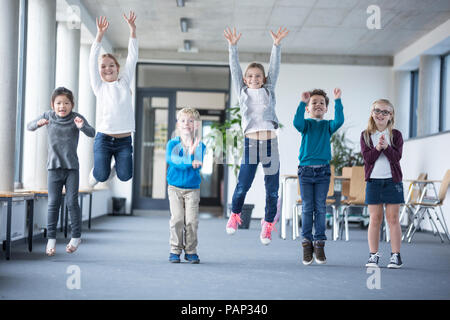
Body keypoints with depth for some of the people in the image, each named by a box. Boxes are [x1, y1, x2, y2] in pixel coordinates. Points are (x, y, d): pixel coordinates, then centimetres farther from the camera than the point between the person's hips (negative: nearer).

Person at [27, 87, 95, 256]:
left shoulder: (77, 118, -5)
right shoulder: (48, 116, 1)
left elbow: (92, 133, -12)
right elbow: (29, 126, 6)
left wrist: (82, 126, -34)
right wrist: (38, 123, -17)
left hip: (72, 167, -1)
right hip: (54, 167, 1)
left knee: (72, 202, -3)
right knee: (53, 203, 0)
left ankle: (76, 236, 10)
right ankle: (51, 238, 5)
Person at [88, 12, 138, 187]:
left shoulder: (124, 82, 11)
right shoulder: (99, 86, 6)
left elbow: (132, 58, 5)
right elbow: (93, 60, -3)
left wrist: (132, 30, -3)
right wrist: (100, 34, -13)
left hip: (124, 140, 2)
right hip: (104, 137, -2)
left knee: (125, 176, -5)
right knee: (101, 176, -10)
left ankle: (116, 166, 29)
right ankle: (96, 171, 25)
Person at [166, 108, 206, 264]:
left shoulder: (200, 145, -2)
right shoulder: (172, 144, -3)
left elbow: (198, 164, -15)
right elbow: (172, 160, -20)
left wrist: (192, 150, -29)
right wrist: (190, 161, -30)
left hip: (192, 189, 0)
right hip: (175, 187, 0)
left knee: (191, 220, -4)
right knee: (177, 219, -6)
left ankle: (191, 250, 8)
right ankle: (175, 250, 6)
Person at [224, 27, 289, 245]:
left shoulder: (269, 90, 15)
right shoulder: (242, 91, 14)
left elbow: (274, 68, 8)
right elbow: (235, 69, 6)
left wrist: (277, 45, -1)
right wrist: (232, 47, -3)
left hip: (270, 142, 1)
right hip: (250, 142, -1)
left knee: (272, 189, 2)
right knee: (242, 186, -6)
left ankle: (268, 223, 19)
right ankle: (235, 214, 21)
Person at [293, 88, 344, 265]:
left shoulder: (328, 125, 8)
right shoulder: (306, 124, 3)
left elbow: (339, 121, -13)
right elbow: (297, 122, -19)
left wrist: (337, 100, -19)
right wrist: (302, 103, -27)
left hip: (323, 171, 1)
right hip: (306, 170, -1)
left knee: (320, 208, 3)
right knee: (307, 208, 3)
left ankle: (319, 244, 10)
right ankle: (307, 244, 9)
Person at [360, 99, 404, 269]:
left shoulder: (396, 134, 4)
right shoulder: (365, 135, 6)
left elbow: (397, 156, -8)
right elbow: (367, 158, -6)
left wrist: (386, 146, -22)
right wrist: (377, 148, -21)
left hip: (392, 181, -1)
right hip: (373, 181, 1)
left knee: (393, 218, 1)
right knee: (375, 218, 2)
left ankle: (396, 255, 6)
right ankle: (373, 255, 8)